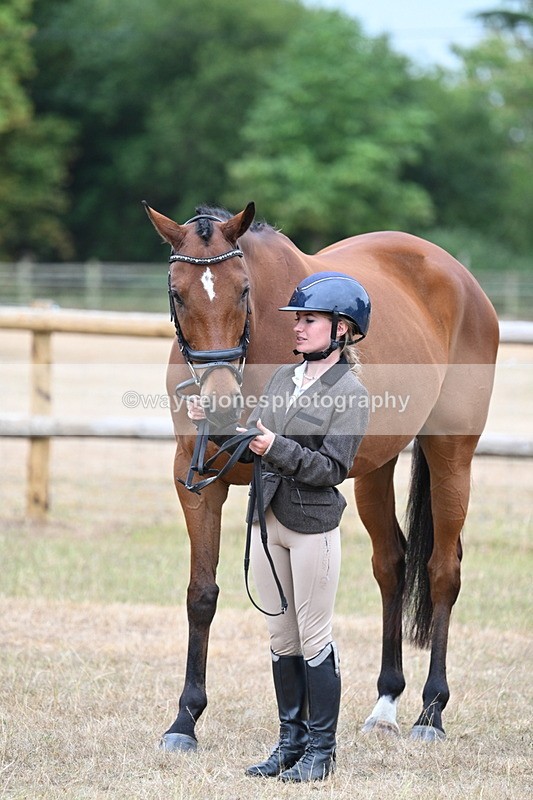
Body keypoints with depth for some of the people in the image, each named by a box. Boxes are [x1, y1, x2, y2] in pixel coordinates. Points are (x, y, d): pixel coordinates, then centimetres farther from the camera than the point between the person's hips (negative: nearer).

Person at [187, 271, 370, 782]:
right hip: (268, 522, 7)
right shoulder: (282, 378, 11)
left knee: (314, 639, -1)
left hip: (313, 525, -7)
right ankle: (291, 741, 20)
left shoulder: (350, 391, -9)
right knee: (281, 637, 11)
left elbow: (333, 467, -16)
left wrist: (276, 448, -26)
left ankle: (320, 750, 7)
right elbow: (254, 445, 11)